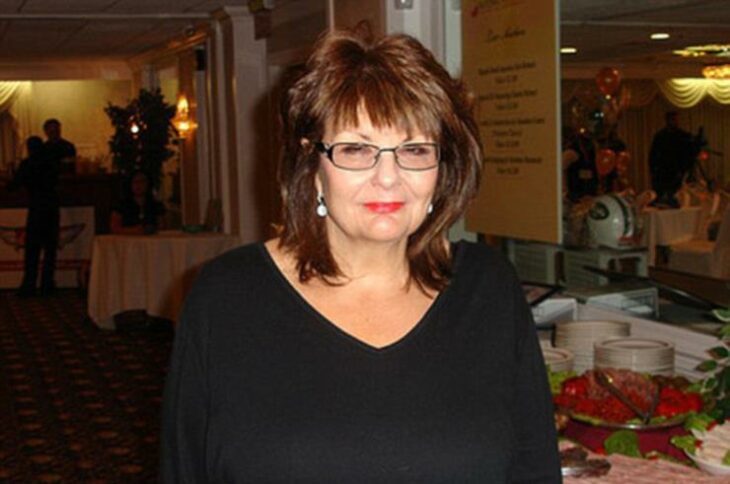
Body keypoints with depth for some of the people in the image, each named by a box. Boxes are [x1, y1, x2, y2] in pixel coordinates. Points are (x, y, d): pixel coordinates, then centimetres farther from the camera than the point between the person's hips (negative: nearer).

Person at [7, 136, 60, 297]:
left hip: (36, 209, -4)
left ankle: (29, 286, -2)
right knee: (50, 247, 6)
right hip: (53, 208, 4)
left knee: (32, 249, 0)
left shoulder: (27, 164, -5)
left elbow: (14, 185, 0)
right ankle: (47, 285, 5)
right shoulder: (51, 164, 6)